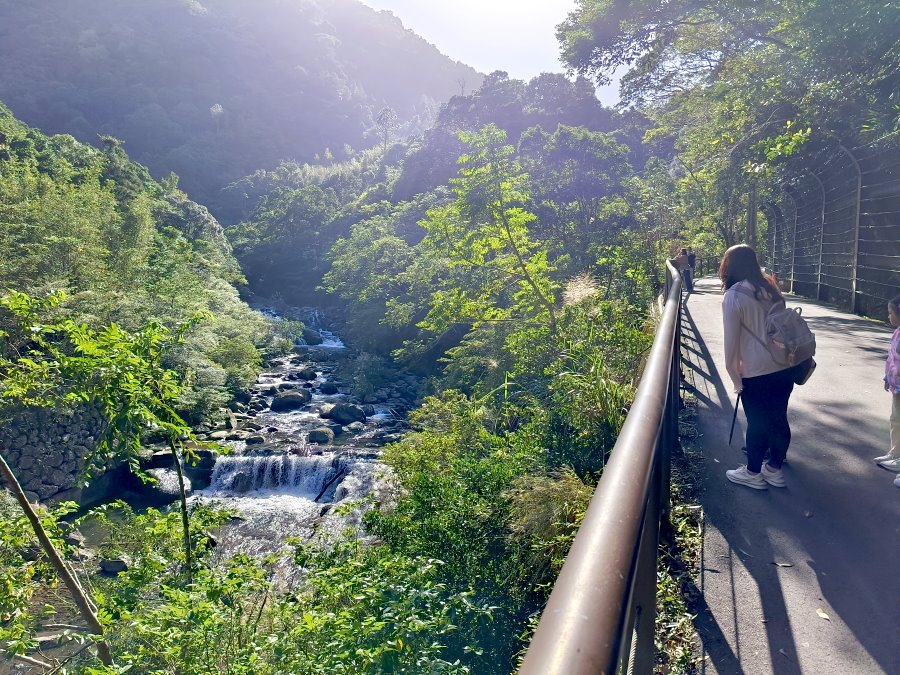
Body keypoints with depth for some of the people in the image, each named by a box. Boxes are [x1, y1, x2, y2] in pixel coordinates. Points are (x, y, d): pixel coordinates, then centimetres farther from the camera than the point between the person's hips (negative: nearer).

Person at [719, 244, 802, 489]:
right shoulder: (770, 289, 7)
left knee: (757, 424, 8)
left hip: (756, 373, -6)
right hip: (784, 367, 6)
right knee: (779, 419, 15)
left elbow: (731, 340, -12)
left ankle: (753, 473, 23)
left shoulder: (733, 297, -13)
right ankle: (775, 469, 30)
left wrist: (734, 377, -3)